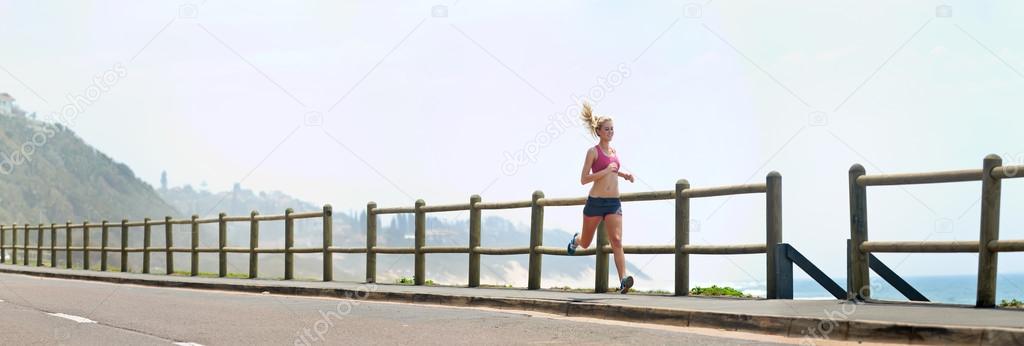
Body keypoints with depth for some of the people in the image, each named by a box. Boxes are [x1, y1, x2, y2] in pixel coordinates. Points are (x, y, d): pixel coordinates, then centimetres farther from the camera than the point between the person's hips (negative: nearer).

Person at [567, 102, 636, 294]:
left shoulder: (614, 151, 12)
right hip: (595, 201, -3)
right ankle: (575, 240, 52)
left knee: (617, 240, -14)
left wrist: (623, 174, 11)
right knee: (586, 243, 15)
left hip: (614, 202, 3)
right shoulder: (593, 151, -5)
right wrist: (606, 171, -19)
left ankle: (623, 280, -24)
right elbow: (583, 179, -10)